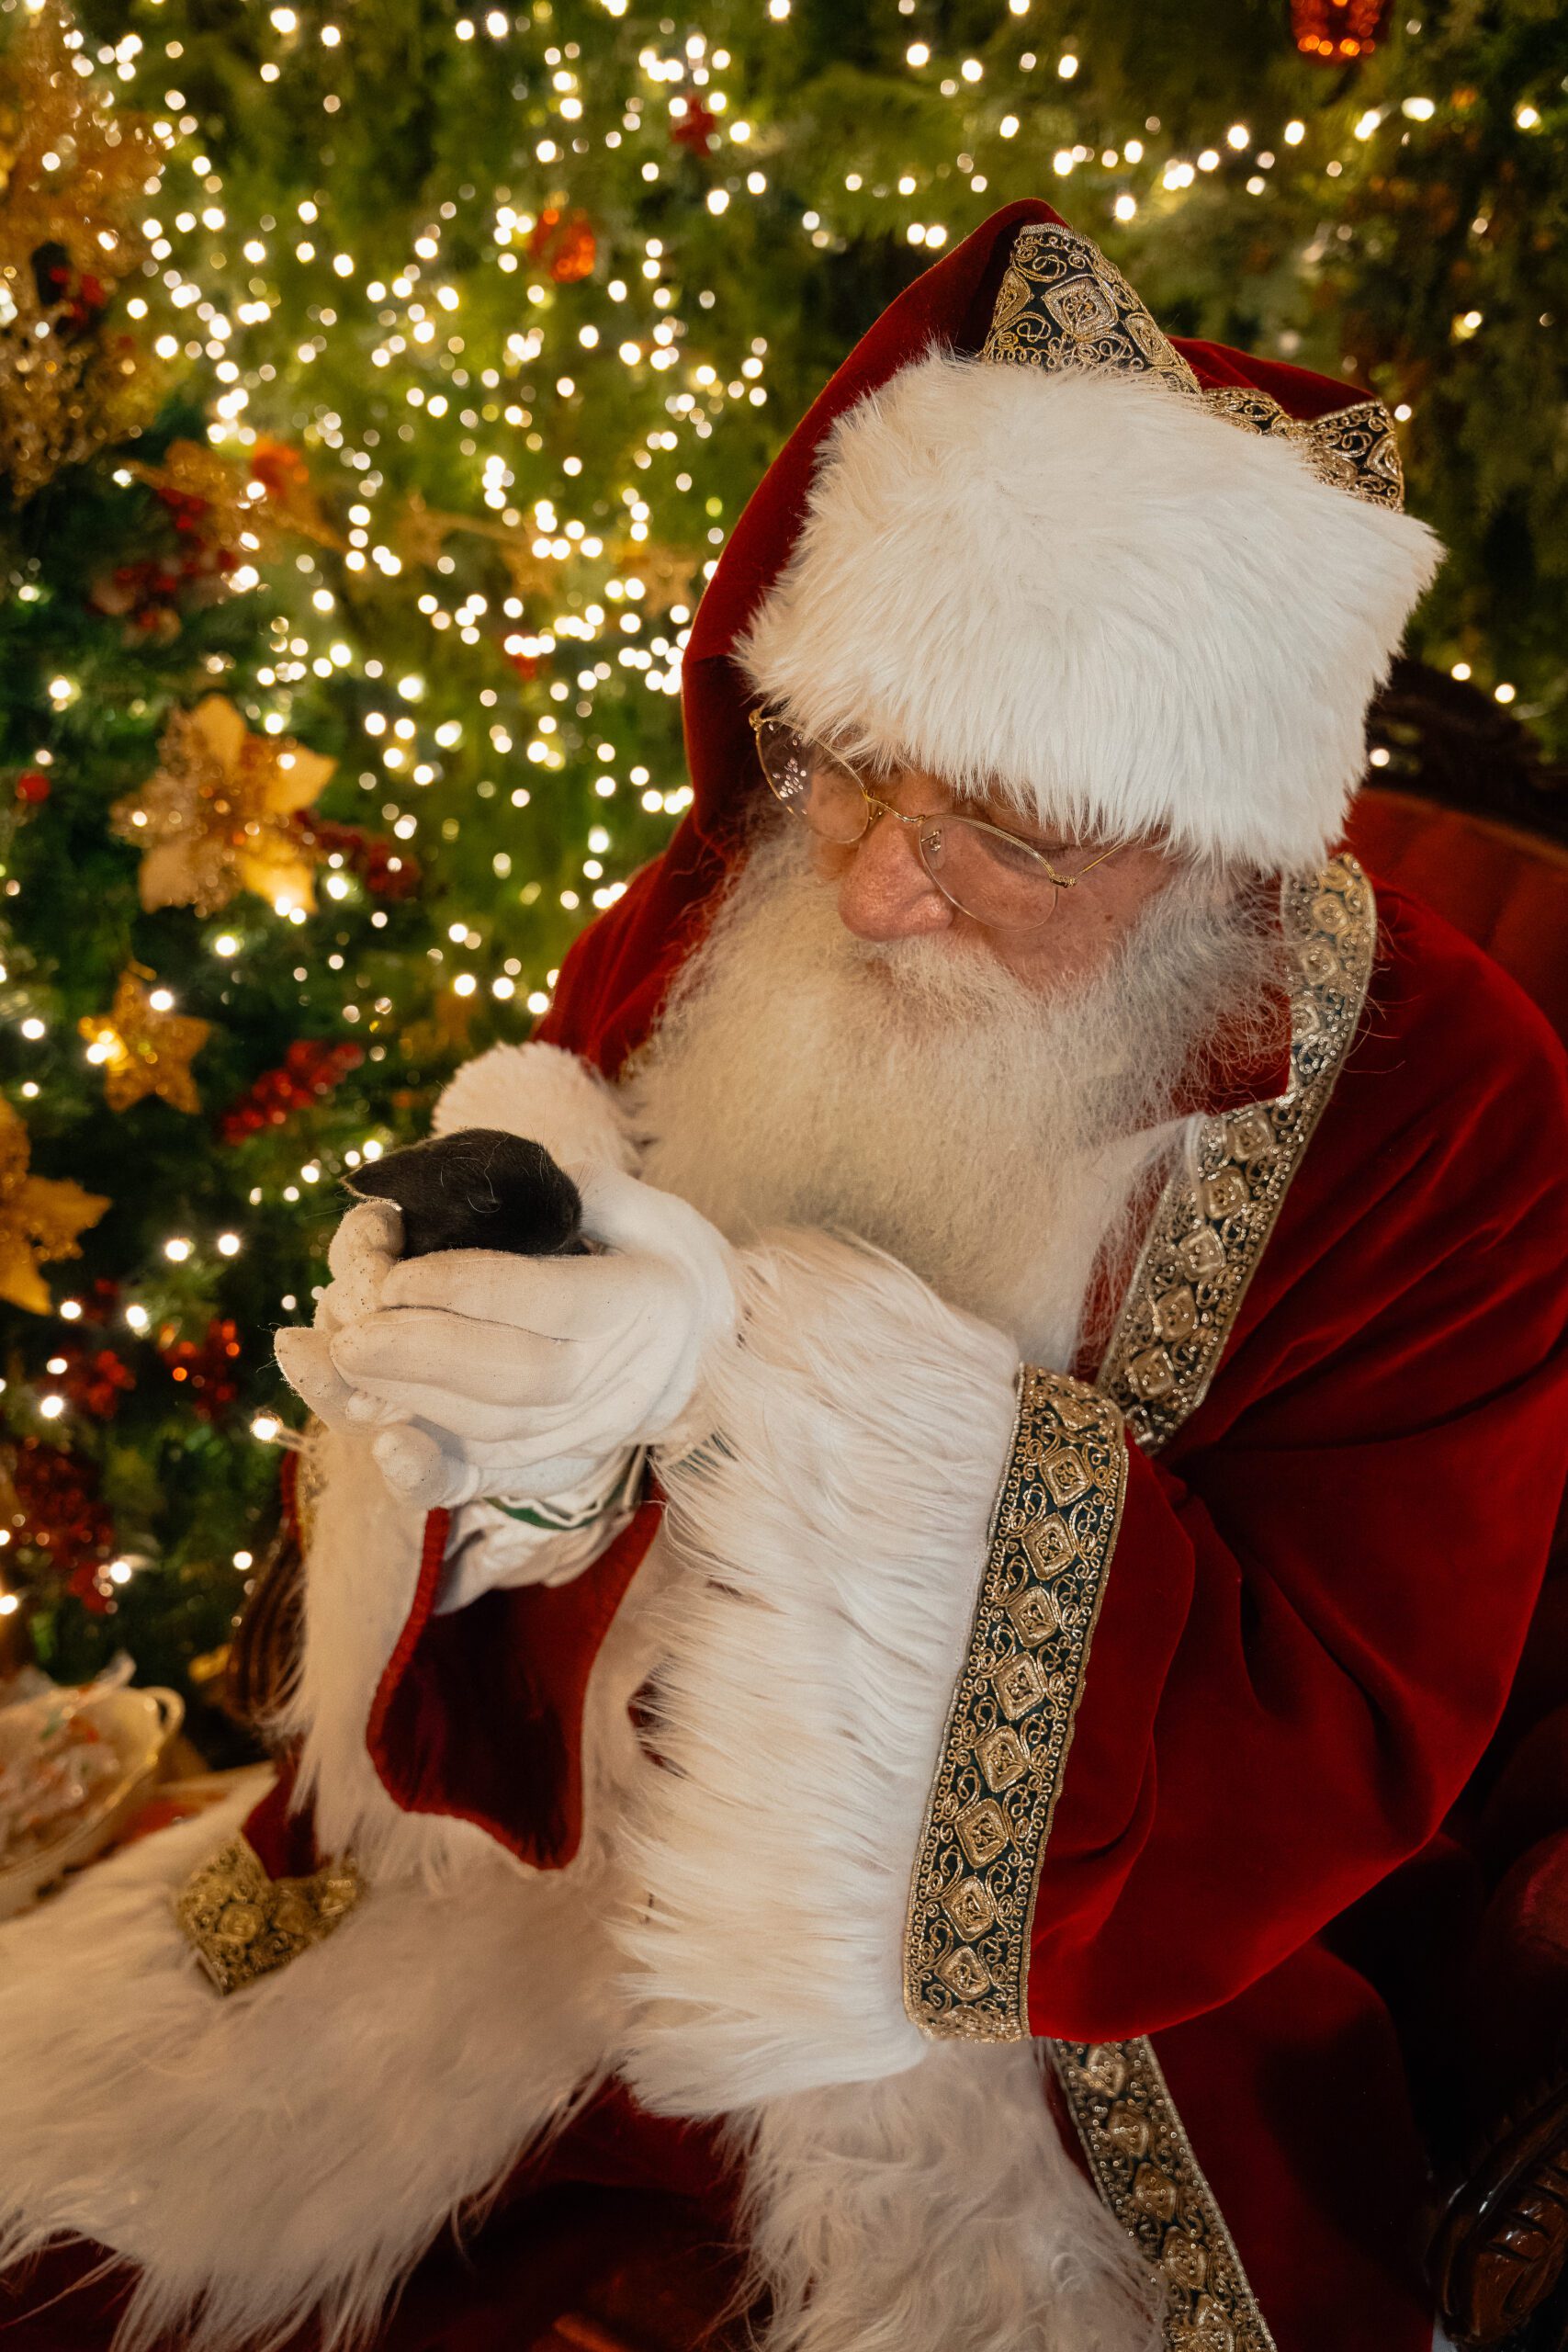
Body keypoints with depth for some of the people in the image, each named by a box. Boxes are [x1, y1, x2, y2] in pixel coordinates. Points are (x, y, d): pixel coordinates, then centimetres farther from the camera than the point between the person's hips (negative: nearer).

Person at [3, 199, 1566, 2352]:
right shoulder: (710, 929, -7)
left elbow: (1324, 1760, -22)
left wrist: (768, 1369, -31)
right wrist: (500, 1362, -26)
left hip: (1041, 2001, -2)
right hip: (534, 1862, 3)